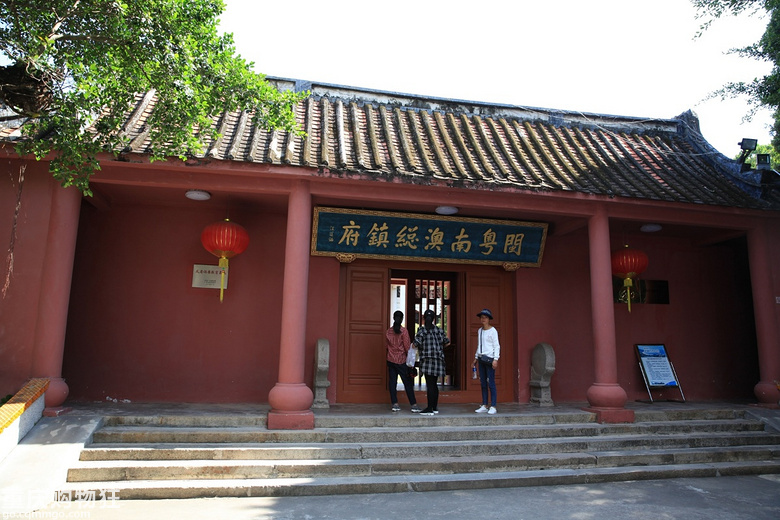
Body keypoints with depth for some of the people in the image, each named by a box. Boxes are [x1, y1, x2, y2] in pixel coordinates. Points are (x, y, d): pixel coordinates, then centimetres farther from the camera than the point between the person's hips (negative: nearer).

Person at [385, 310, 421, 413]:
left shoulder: (388, 331, 2)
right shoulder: (403, 330, -11)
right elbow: (407, 346, -10)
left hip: (391, 360, 4)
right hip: (402, 360, -4)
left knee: (392, 382, 8)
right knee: (408, 382, 2)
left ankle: (395, 404, 8)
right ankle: (414, 405, 3)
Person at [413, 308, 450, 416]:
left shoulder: (422, 330, -7)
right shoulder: (439, 330, 8)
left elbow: (416, 344, -14)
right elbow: (447, 342, 14)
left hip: (427, 360, -5)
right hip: (438, 360, 5)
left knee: (430, 385, -5)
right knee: (434, 384, 14)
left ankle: (429, 408, -4)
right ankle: (435, 407, 19)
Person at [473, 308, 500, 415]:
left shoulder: (493, 331, -5)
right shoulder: (480, 331, 15)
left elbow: (497, 346, -8)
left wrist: (496, 359, -16)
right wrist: (476, 358, 18)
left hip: (489, 358, -7)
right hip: (481, 359, 7)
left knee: (491, 383, -7)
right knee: (483, 383, 8)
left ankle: (493, 407, -4)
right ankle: (484, 406, 12)